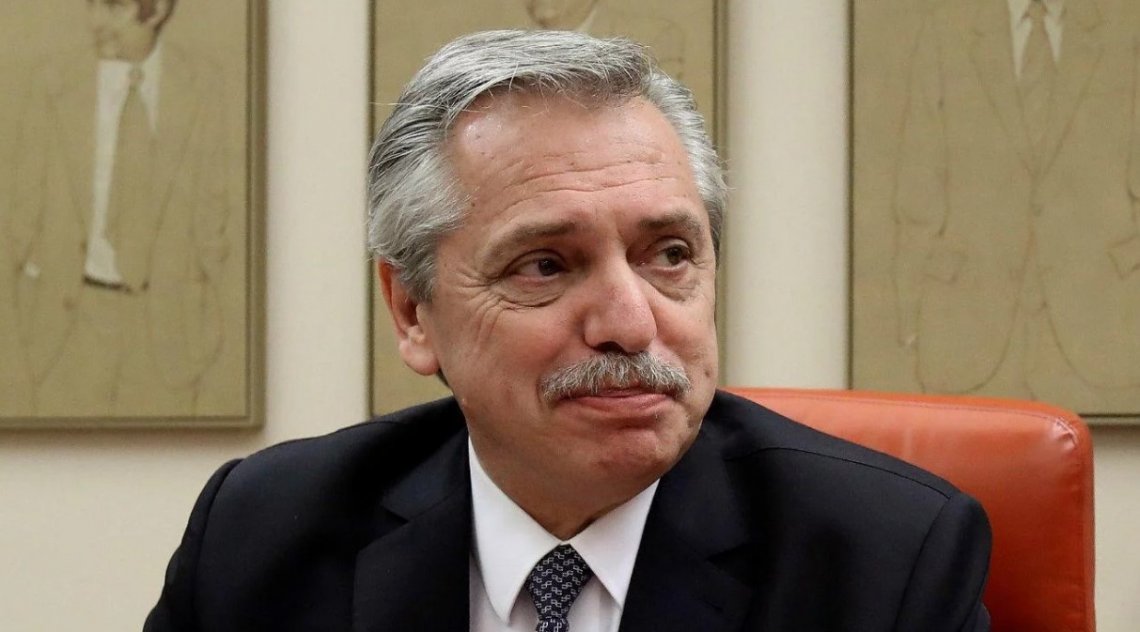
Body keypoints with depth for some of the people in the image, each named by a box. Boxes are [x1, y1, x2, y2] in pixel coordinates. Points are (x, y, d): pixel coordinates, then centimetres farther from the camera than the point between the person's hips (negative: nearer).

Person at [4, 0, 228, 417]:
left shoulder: (200, 84, -4)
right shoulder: (54, 82, -5)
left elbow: (210, 199, 4)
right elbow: (29, 198, 2)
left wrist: (209, 301, 6)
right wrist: (23, 306, 3)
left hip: (166, 315, 0)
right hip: (72, 310, 0)